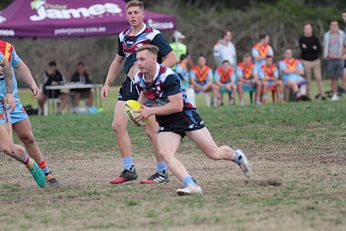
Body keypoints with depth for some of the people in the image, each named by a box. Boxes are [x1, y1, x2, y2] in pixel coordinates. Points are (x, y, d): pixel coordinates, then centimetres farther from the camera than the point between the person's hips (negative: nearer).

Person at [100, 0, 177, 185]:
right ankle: (129, 170, 7)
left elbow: (171, 58, -11)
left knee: (151, 130, -9)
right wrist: (107, 83, 22)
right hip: (128, 85, 7)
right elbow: (118, 61, 27)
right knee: (118, 125, -1)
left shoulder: (153, 35, -9)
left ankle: (162, 172, 3)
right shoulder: (123, 37, 12)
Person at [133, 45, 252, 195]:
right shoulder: (139, 78, -3)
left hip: (186, 117, -6)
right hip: (166, 125, 6)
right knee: (165, 153, -24)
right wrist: (138, 109, 3)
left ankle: (237, 156, 33)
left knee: (214, 153, -1)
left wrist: (151, 111, -27)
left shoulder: (168, 76, -25)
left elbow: (177, 106, -28)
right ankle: (191, 185, -34)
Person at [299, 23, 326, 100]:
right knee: (308, 80, -1)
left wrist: (307, 48, -14)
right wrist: (313, 48, -14)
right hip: (306, 61, -1)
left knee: (318, 78, -5)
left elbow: (319, 49, -6)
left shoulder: (315, 38, 7)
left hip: (316, 61, 1)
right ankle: (308, 96, 1)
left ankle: (322, 94, -7)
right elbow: (303, 50, -12)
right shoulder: (301, 39, 2)